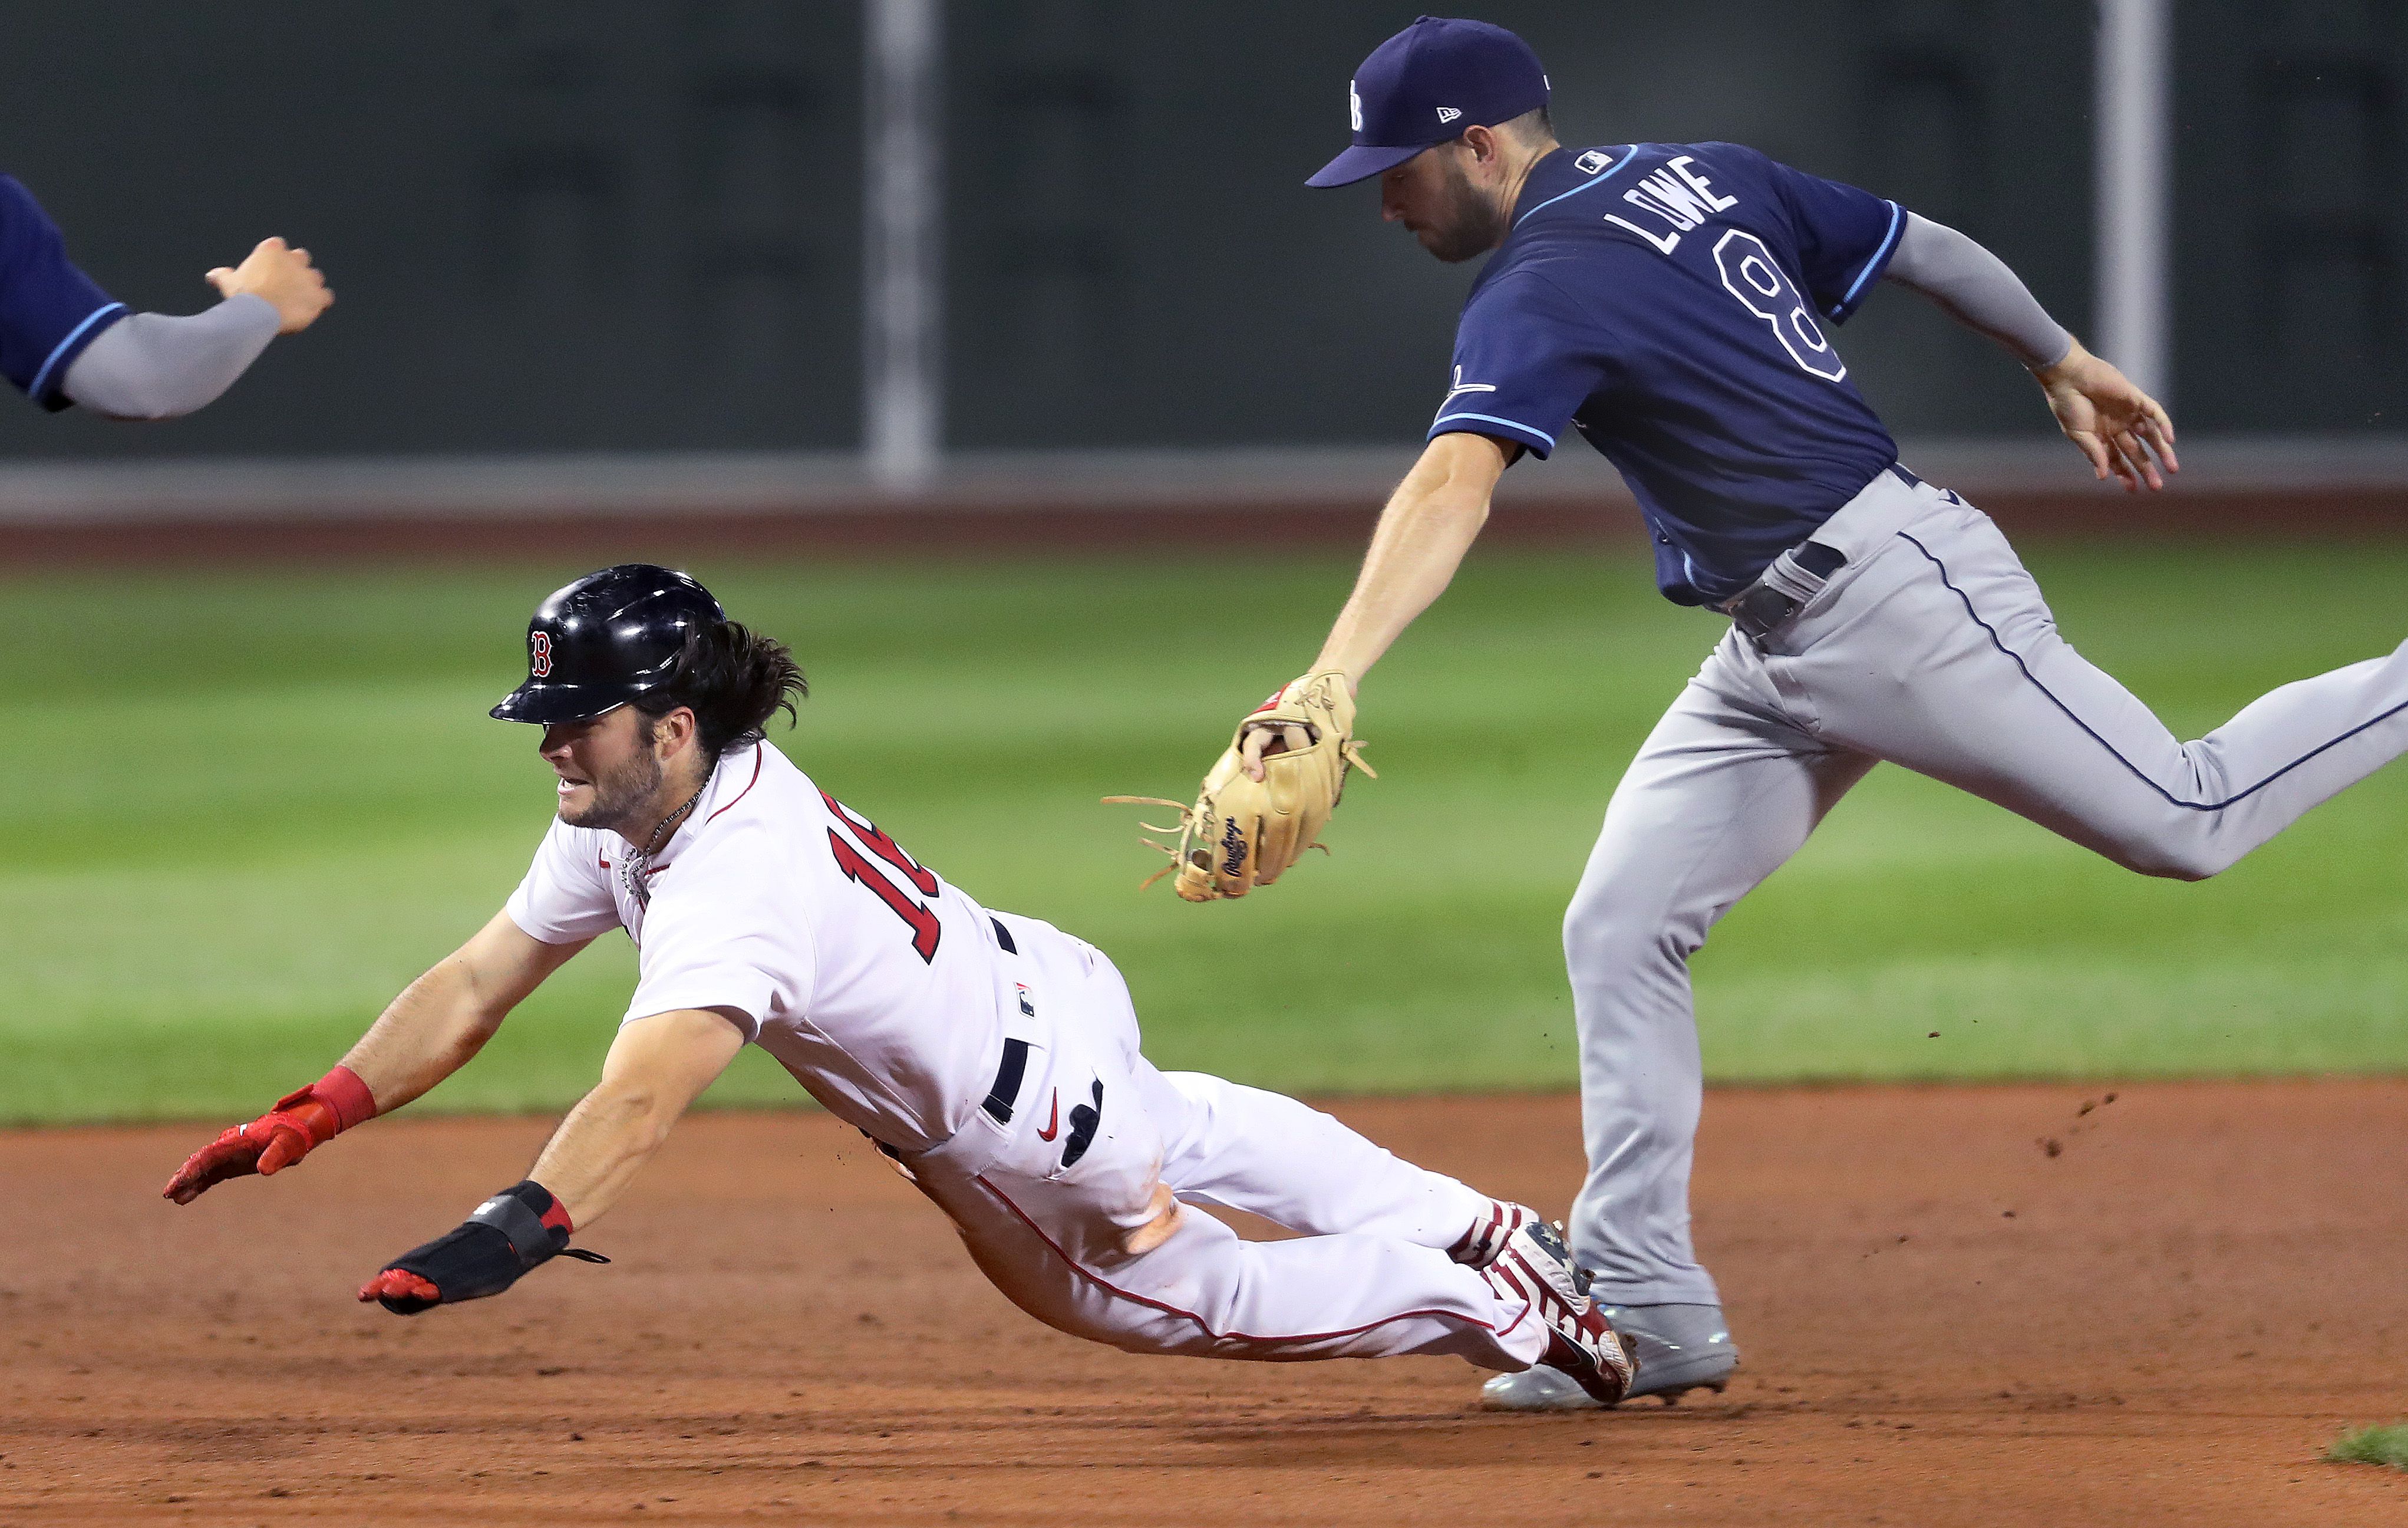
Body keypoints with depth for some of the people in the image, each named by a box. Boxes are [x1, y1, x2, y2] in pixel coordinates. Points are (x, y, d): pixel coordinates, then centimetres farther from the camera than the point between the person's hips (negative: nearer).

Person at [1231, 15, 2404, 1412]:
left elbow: (1452, 489, -34)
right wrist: (2066, 367, 29)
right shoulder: (1705, 179, 9)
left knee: (2186, 821, -3)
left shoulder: (1543, 292, -18)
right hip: (1780, 658, 10)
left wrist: (1332, 682, -46)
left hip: (1900, 590, -10)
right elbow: (1928, 249, 15)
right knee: (1621, 931, 3)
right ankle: (1647, 1305, 3)